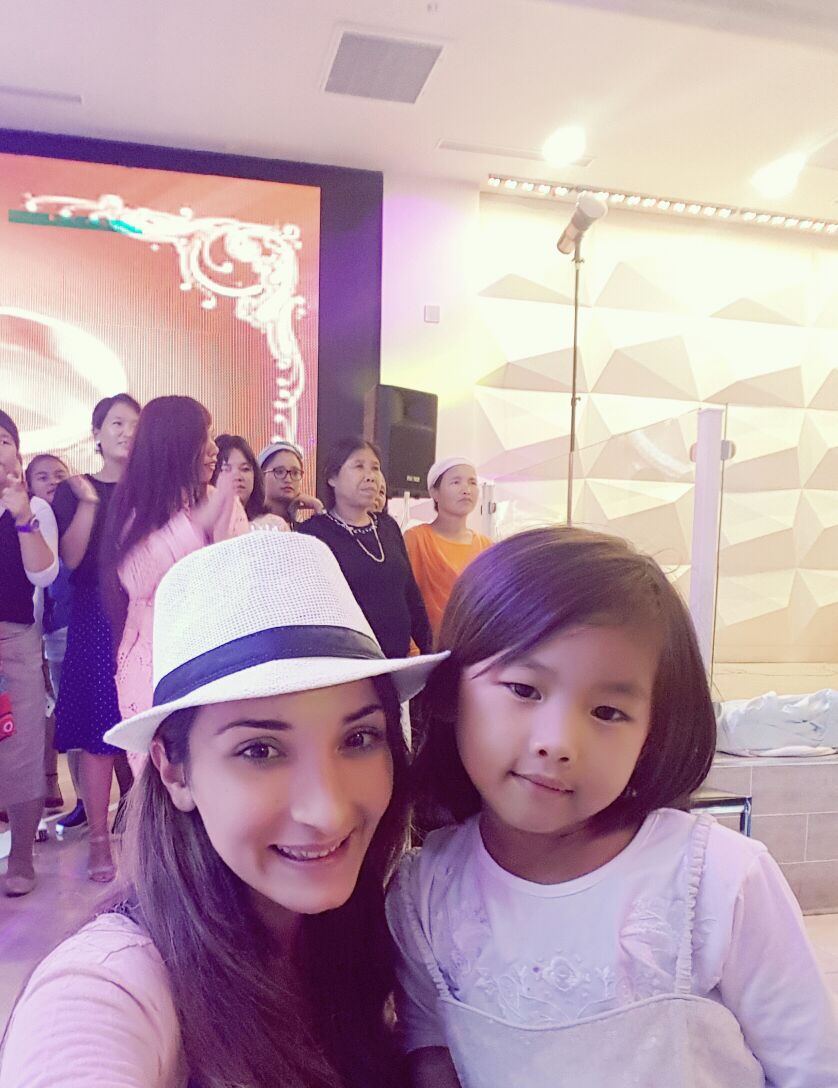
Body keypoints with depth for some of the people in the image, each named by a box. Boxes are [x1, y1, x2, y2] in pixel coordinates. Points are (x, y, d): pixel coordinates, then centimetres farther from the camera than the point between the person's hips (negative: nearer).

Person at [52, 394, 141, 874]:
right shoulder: (73, 491, 5)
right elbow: (71, 558, -7)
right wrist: (89, 502, -14)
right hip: (95, 618, -1)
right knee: (99, 728, 1)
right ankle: (99, 838, 12)